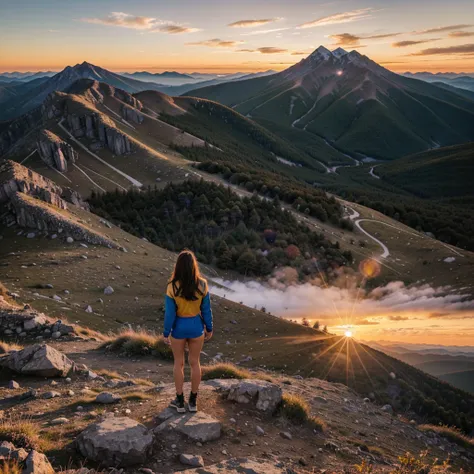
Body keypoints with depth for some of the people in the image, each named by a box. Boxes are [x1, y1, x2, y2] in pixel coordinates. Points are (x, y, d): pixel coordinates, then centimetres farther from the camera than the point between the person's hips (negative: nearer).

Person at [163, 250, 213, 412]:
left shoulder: (172, 287, -20)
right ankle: (193, 401, 26)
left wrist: (166, 333, -2)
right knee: (195, 362, 16)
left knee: (179, 363, 16)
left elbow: (169, 313, -14)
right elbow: (206, 309, -5)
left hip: (178, 327, -1)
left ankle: (180, 401, 26)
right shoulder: (202, 284, -14)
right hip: (196, 326, 2)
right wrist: (209, 328, 8)